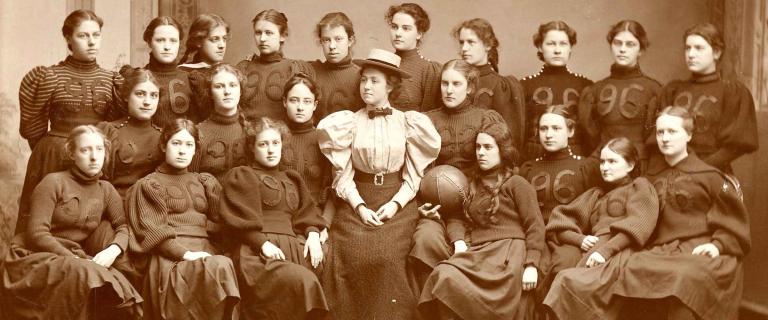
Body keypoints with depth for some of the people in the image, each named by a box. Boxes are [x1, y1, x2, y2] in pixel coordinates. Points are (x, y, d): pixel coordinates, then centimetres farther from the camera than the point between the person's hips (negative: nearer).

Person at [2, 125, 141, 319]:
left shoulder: (106, 190, 10)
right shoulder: (54, 182, -6)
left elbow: (124, 226, 5)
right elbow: (37, 233, -14)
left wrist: (113, 250, -17)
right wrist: (73, 259, -21)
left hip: (73, 258, 5)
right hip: (35, 257, -4)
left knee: (120, 293, -25)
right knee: (87, 278, -35)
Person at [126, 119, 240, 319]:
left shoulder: (205, 182, 24)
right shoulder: (149, 184, 10)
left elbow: (221, 224, 19)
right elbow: (151, 232, -3)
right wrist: (185, 254, -15)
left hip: (203, 250, 4)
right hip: (168, 255, -4)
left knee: (224, 265, -33)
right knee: (219, 270, -34)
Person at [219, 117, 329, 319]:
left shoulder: (292, 179, 31)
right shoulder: (241, 176, 15)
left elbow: (307, 213, 21)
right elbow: (239, 218, 1)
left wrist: (313, 234, -1)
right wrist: (263, 243, -14)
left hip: (295, 248, 5)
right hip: (258, 251, -5)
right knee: (304, 282, -33)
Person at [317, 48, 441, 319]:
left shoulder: (408, 122, 6)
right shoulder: (349, 123, 7)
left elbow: (414, 175, 5)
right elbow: (343, 175, 4)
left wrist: (395, 204, -11)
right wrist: (359, 207, -11)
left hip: (397, 203, -1)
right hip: (357, 203, 1)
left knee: (386, 258, -26)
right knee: (354, 256, -24)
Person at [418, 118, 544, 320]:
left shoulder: (517, 184, 8)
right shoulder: (473, 185, 27)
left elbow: (535, 227, 0)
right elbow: (456, 218, 22)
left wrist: (531, 265, -11)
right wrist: (459, 242, -1)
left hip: (508, 253, -5)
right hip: (478, 253, 5)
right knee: (443, 276, -27)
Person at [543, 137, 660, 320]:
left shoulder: (640, 187, 17)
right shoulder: (595, 194, 33)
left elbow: (637, 227, -2)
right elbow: (560, 222, 24)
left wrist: (606, 250, -16)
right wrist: (580, 239, 2)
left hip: (620, 254, -5)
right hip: (593, 255, 5)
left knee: (571, 281, -34)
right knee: (566, 281, -30)